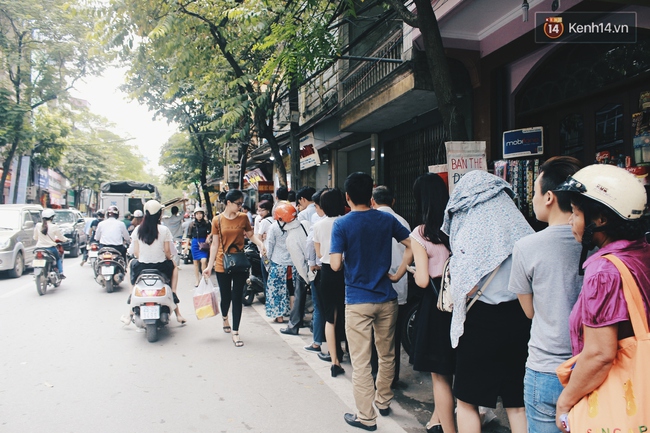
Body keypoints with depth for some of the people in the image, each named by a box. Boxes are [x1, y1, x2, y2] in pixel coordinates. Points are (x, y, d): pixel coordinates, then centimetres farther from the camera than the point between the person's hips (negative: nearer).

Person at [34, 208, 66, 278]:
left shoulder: (38, 226, 0)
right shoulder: (54, 227, -11)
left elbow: (35, 238, 10)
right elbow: (61, 237, 0)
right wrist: (65, 240, 22)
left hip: (40, 248, 3)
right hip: (50, 248, -3)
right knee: (59, 258, 20)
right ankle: (60, 273, 8)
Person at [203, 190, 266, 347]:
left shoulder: (243, 217, 0)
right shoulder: (217, 220, -2)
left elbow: (251, 234, 7)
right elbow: (215, 244, 1)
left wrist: (260, 244, -14)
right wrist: (209, 265, 0)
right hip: (222, 264, -1)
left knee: (237, 298, 3)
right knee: (226, 296, 9)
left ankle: (235, 333, 13)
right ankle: (225, 317, 43)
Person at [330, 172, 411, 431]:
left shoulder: (341, 224, -10)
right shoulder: (387, 220, 0)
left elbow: (335, 265, -15)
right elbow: (412, 245, 1)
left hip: (357, 301, -4)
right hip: (386, 298, 4)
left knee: (360, 362, 6)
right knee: (387, 355, 20)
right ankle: (384, 401, 37)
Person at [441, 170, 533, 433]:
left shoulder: (471, 230, -12)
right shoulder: (519, 226, 3)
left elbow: (468, 287, -18)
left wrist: (454, 265, 1)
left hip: (483, 321, -5)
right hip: (520, 320, 6)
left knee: (467, 401, 11)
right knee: (517, 403, 15)